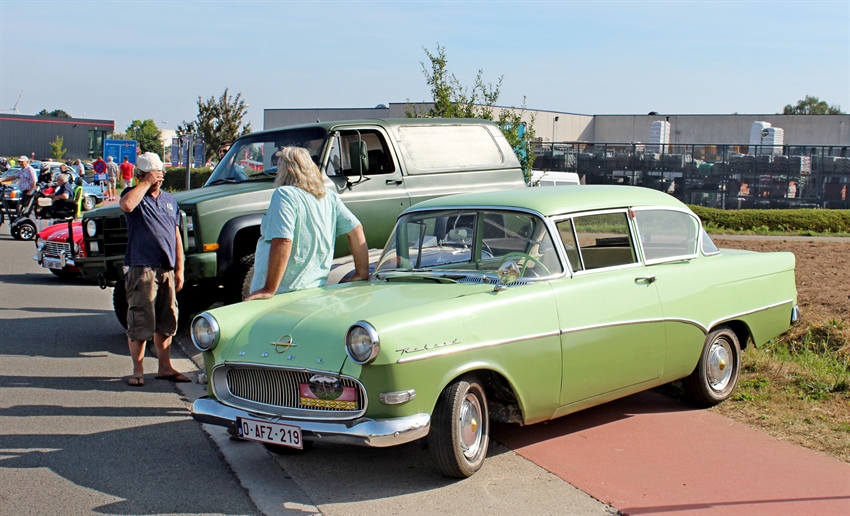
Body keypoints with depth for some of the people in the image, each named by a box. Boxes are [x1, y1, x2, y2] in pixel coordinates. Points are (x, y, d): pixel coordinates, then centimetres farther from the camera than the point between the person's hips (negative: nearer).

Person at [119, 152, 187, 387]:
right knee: (139, 323, -3)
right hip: (141, 268, -5)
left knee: (166, 323, 11)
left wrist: (179, 270, 12)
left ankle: (165, 367, 21)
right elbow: (126, 205, -25)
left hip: (167, 270, 5)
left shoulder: (170, 200, 17)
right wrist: (146, 184, -12)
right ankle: (138, 371, 5)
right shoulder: (134, 194, 2)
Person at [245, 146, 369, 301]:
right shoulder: (329, 196, 8)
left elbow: (283, 242, -23)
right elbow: (356, 229, 10)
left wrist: (269, 290, -21)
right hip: (315, 289, 7)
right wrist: (362, 273, 14)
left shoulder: (284, 195, -13)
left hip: (284, 292, -7)